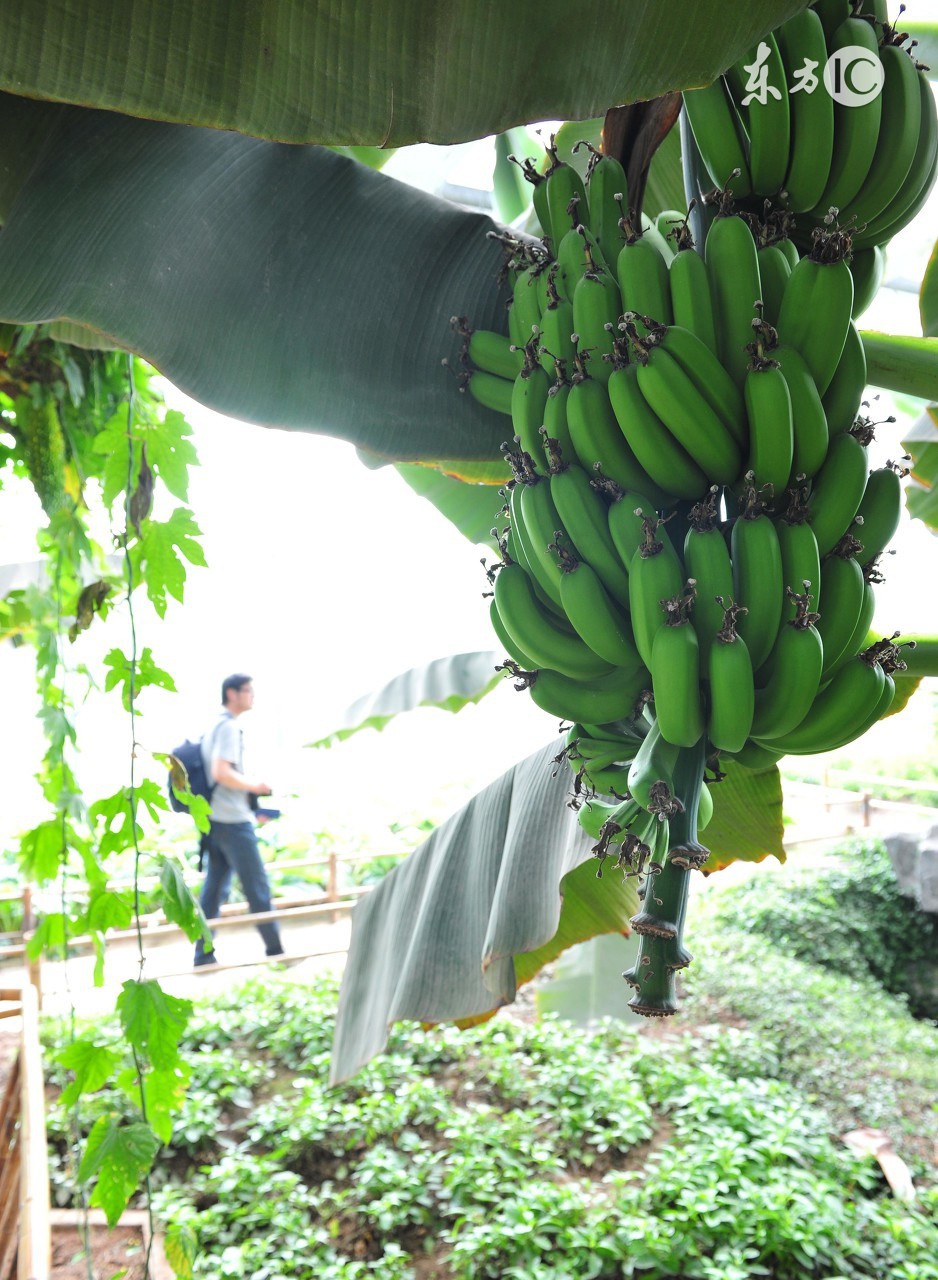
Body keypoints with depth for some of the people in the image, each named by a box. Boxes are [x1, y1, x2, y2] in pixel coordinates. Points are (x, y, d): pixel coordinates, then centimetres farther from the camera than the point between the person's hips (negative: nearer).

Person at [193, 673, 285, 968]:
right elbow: (221, 772, -24)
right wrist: (254, 786, -12)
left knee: (214, 888, 9)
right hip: (233, 821, -9)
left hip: (216, 819, 9)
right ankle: (275, 950, 5)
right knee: (257, 887, -2)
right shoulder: (229, 726, -13)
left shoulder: (216, 725, 16)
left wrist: (250, 797, 20)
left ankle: (204, 956, 11)